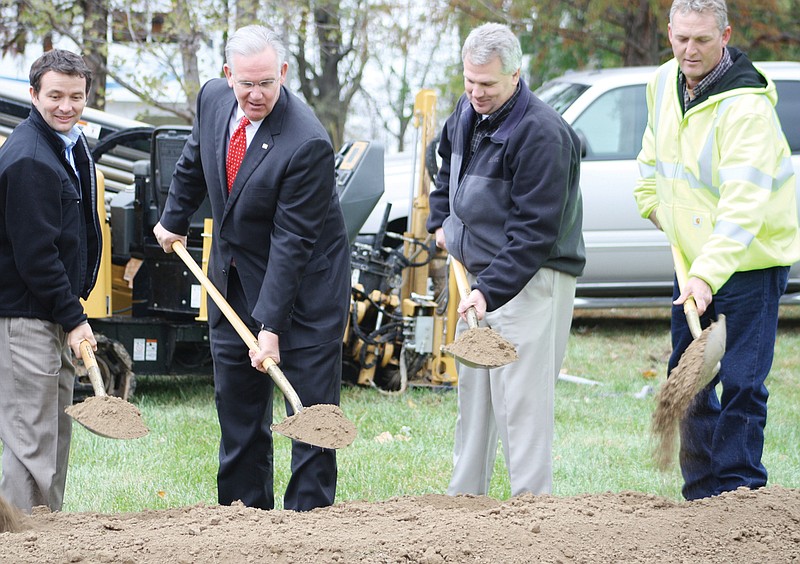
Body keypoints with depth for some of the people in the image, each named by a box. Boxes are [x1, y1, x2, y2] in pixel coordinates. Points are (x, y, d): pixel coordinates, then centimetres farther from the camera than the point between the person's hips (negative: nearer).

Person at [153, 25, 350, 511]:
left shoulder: (307, 143, -27)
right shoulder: (214, 98, -6)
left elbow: (291, 242, -26)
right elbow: (195, 162, 17)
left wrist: (271, 325, -26)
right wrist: (175, 219, 28)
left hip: (302, 284, -7)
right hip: (234, 283, 7)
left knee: (312, 405, -4)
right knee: (238, 411, 12)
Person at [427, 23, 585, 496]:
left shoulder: (541, 133, -21)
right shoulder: (467, 113, 7)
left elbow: (535, 231, -25)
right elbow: (448, 165, 32)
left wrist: (491, 292, -29)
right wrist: (441, 220, 19)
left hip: (530, 280, -9)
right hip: (477, 277, 9)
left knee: (521, 401, -12)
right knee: (473, 392, 15)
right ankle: (464, 498, 24)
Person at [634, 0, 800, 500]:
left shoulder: (746, 106, -25)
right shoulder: (665, 83, 1)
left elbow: (743, 204, -33)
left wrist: (707, 276, -40)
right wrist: (653, 201, 20)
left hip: (749, 262, -8)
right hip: (693, 260, 8)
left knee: (741, 384, -9)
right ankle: (701, 494, 21)